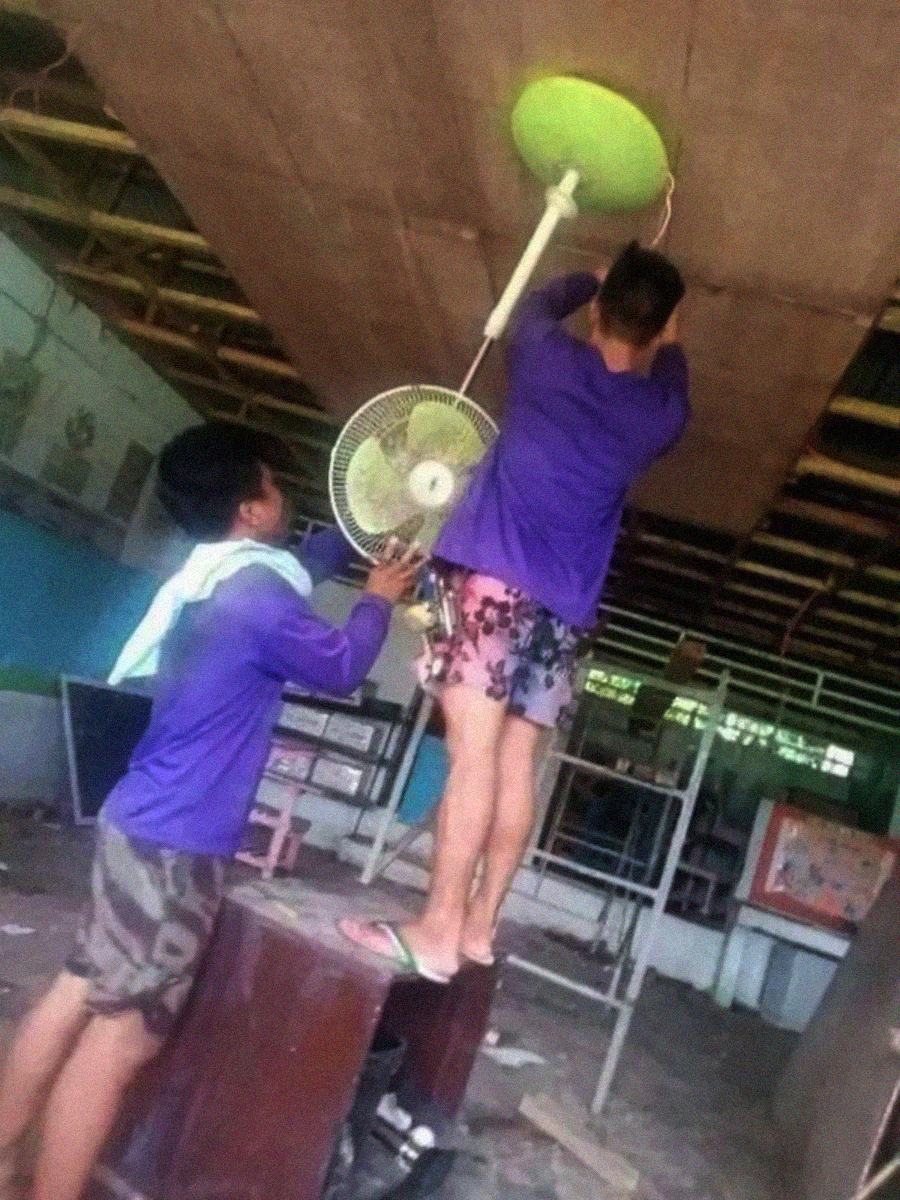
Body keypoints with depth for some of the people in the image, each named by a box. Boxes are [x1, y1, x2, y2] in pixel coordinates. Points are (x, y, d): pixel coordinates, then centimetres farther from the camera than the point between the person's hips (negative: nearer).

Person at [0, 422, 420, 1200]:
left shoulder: (216, 579, 9)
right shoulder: (255, 596, -20)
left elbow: (303, 567, 29)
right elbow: (341, 669, -6)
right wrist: (378, 601, 9)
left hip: (141, 822, 10)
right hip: (177, 843, -10)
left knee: (80, 994, 19)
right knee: (122, 1034, 1)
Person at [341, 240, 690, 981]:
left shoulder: (549, 358, 4)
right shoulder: (659, 414, 10)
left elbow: (537, 305, 28)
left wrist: (595, 282, 43)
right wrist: (662, 329, 48)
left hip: (499, 578, -4)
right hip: (566, 604, 4)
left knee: (474, 752, -10)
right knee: (517, 762, 6)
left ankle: (439, 932, -10)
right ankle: (479, 924, 13)